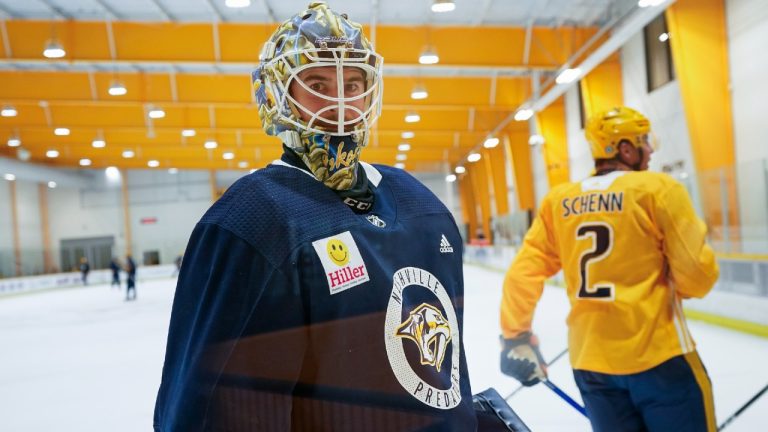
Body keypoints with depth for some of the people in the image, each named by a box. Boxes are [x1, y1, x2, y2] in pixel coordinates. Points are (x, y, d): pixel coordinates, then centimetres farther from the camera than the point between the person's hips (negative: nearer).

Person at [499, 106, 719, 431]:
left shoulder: (558, 200, 3)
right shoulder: (659, 188, -8)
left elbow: (523, 273, 1)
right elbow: (698, 276, -10)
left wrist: (516, 337, 10)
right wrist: (672, 286, 12)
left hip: (590, 360, 5)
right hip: (657, 355, -4)